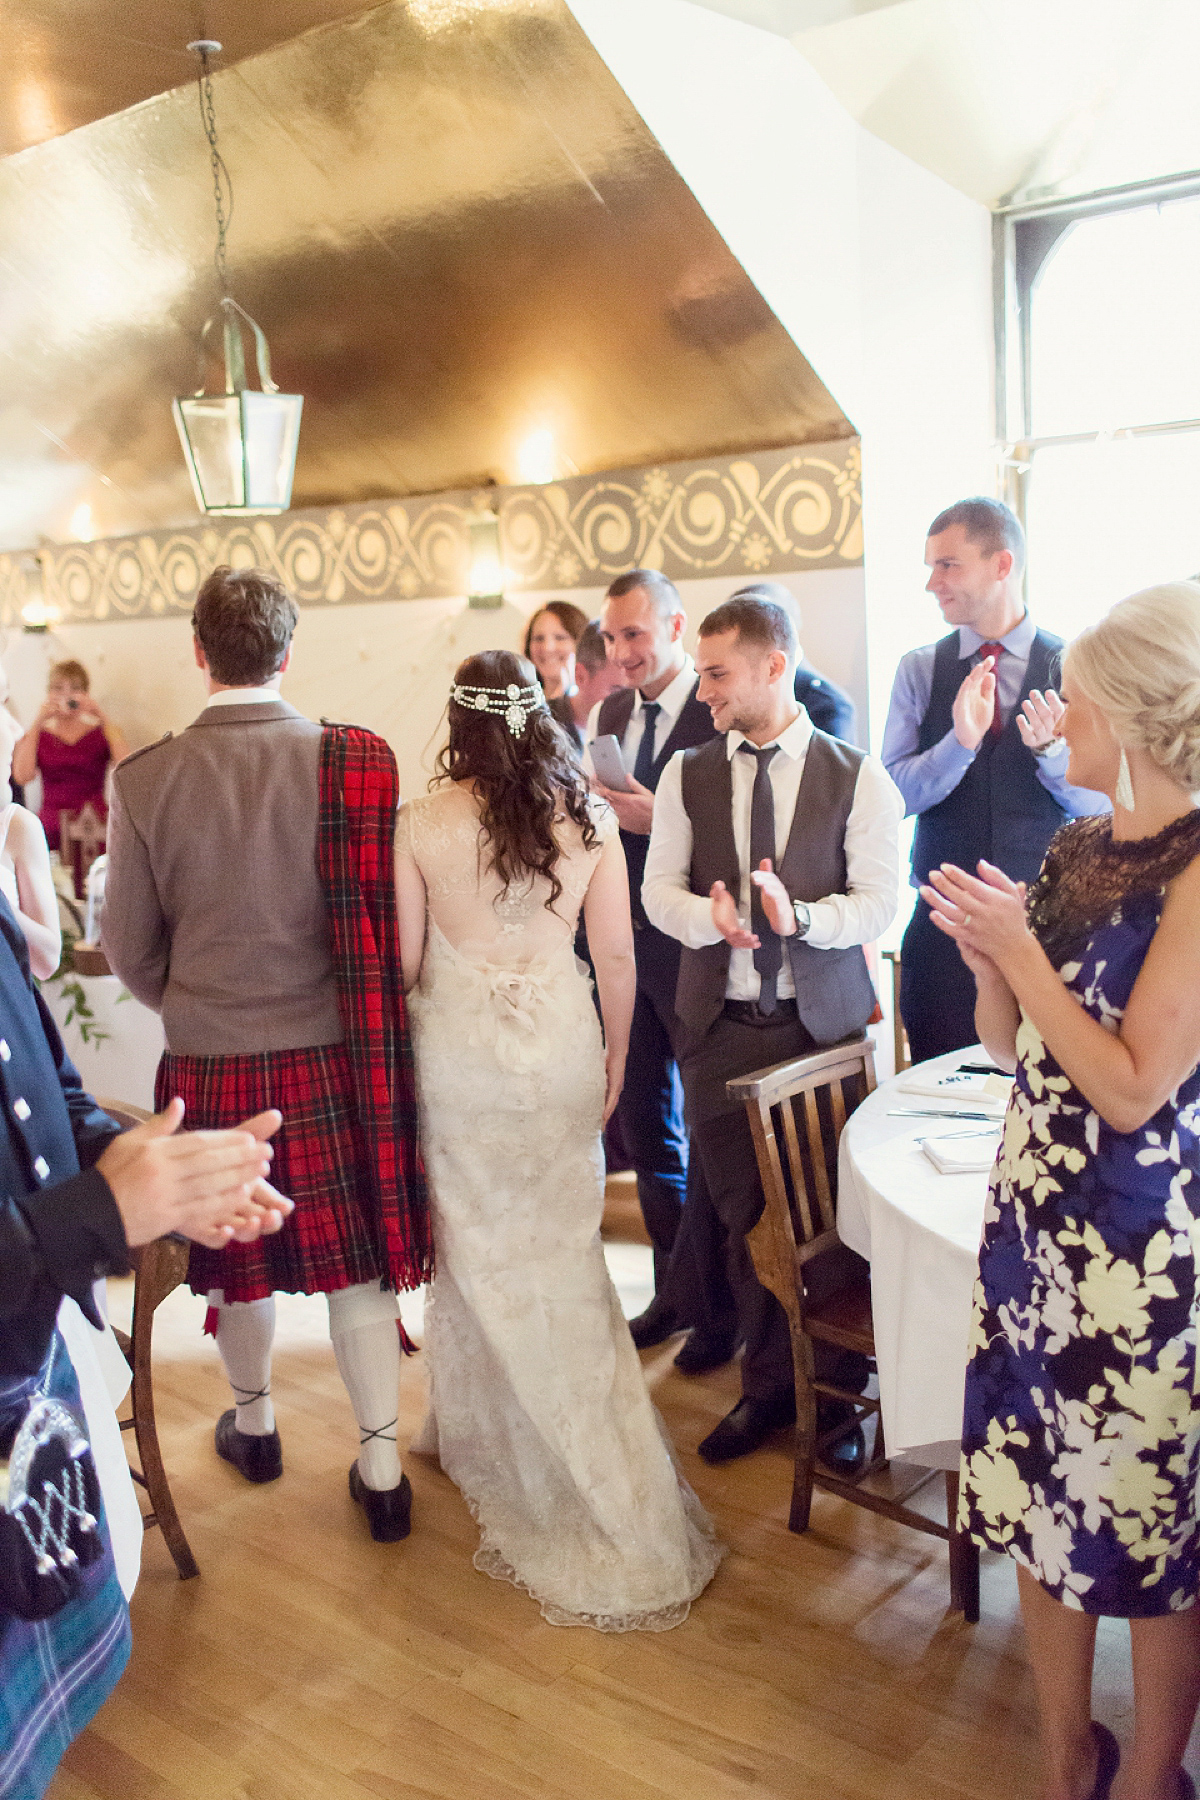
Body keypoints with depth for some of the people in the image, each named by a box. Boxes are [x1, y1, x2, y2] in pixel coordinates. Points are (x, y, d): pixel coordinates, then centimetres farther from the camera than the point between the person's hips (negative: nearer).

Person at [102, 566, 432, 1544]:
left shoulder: (143, 778, -10)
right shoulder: (359, 762, -13)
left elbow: (130, 946, 0)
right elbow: (390, 922, -5)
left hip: (208, 1061, 1)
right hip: (337, 1057, -1)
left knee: (239, 1246, 21)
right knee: (355, 1254, 13)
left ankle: (254, 1422, 44)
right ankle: (381, 1464, 22)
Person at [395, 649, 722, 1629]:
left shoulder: (422, 822, -9)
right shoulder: (590, 817, -4)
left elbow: (405, 959, -3)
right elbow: (616, 954, -1)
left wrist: (407, 1048, 13)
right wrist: (616, 1054, 12)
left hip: (460, 1050, -2)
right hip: (562, 1043, 2)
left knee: (479, 1245, 14)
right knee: (564, 1252, 15)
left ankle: (485, 1436, 32)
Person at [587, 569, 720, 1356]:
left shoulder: (719, 712, -12)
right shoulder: (610, 713, 12)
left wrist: (657, 818, -25)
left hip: (691, 952, -7)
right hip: (626, 947, 7)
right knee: (644, 1124, 15)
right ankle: (676, 1289, 31)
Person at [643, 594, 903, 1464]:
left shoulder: (858, 777, -1)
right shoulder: (687, 775, 6)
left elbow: (878, 903, -5)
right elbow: (659, 889, 3)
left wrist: (801, 914, -24)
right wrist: (708, 915, -19)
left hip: (826, 1023, -2)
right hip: (721, 1025, 2)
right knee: (742, 1214, 9)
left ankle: (841, 1392, 25)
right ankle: (768, 1385, 27)